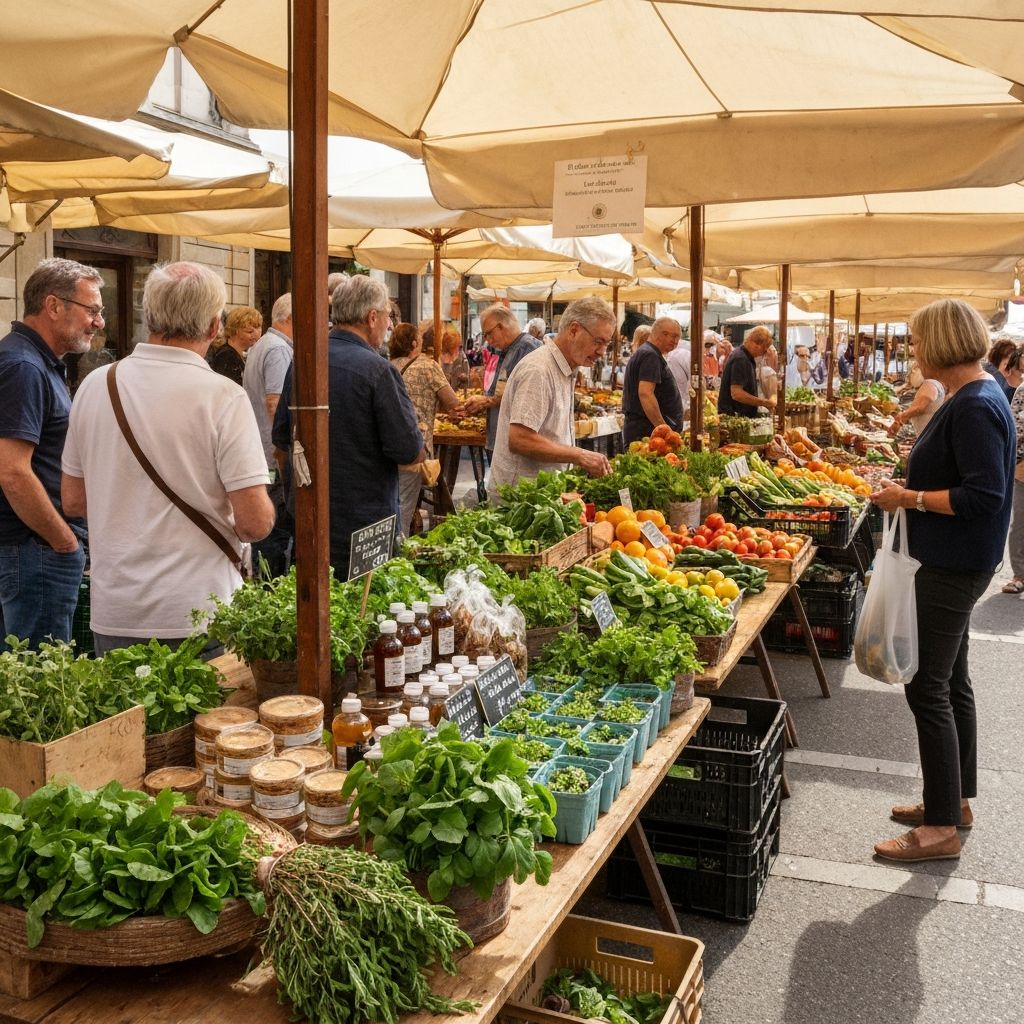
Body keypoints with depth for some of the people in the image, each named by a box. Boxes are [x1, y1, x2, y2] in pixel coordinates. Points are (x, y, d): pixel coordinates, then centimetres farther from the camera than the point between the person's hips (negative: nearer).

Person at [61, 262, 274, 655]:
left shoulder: (96, 385, 0)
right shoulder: (223, 396, -14)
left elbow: (73, 500, 10)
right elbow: (254, 522, -16)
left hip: (113, 612, 5)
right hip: (199, 613, -4)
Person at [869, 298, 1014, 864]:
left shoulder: (976, 407, -21)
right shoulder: (969, 397, 11)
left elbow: (983, 497, -26)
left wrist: (911, 498, -18)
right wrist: (910, 485, 9)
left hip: (954, 567, -11)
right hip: (950, 562, 11)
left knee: (929, 688, -4)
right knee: (951, 682, 18)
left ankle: (942, 828, 7)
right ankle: (956, 799, 32)